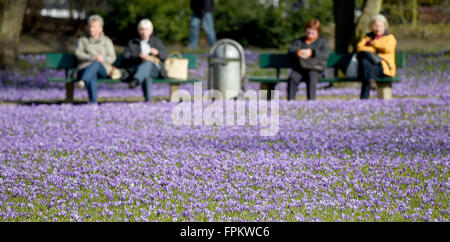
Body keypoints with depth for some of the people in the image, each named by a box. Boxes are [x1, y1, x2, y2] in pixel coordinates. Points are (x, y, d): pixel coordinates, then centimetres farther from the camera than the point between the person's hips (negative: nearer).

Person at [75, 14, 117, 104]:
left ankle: (82, 82, -68)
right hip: (85, 68, 0)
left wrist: (103, 59, -15)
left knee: (96, 64, -39)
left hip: (103, 69, 0)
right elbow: (78, 54, 5)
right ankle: (93, 102, -59)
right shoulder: (83, 40, 24)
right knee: (92, 75, -39)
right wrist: (92, 57, -14)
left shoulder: (107, 41, 23)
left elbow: (112, 57, 10)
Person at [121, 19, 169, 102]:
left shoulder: (156, 41, 28)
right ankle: (148, 100, -56)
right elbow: (125, 60, 6)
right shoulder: (132, 43, 20)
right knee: (146, 76, -40)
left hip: (154, 68, 1)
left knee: (148, 63, -39)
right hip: (137, 68, -1)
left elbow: (165, 55, 17)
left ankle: (136, 80, -67)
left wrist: (157, 53, -7)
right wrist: (138, 57, -13)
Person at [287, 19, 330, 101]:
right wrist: (297, 52, -21)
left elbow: (326, 54, -4)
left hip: (316, 68, -2)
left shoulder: (323, 41, 15)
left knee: (311, 76, -38)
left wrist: (312, 53, -22)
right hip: (300, 67, 2)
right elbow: (291, 50, 5)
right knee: (292, 77, -32)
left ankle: (311, 101, -44)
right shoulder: (299, 41, 22)